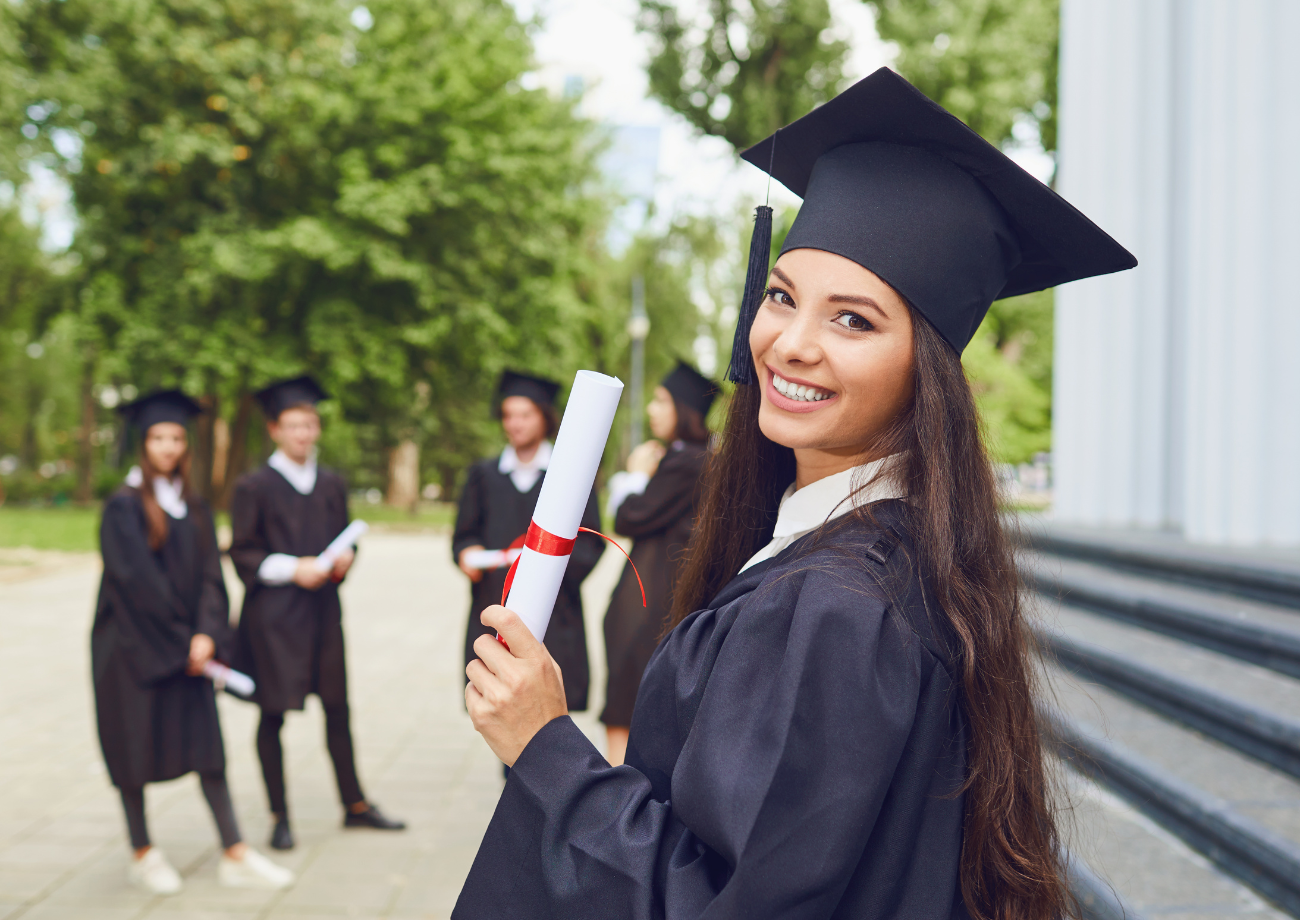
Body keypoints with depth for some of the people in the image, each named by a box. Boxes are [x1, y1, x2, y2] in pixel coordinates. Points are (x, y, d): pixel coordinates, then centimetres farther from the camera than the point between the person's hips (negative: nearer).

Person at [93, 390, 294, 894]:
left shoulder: (194, 507, 9)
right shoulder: (124, 506, -8)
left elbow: (210, 575, 4)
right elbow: (135, 578, -14)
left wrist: (205, 635, -11)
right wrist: (178, 638, -13)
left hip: (186, 647, 5)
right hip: (133, 647, -5)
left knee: (206, 744, 2)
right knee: (136, 745, 3)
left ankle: (235, 856, 2)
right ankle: (143, 856, 16)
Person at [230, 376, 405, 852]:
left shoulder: (332, 484, 10)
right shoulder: (254, 487, -5)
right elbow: (242, 553, -7)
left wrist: (345, 556, -6)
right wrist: (291, 568, -19)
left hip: (322, 608, 4)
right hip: (273, 612, -4)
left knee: (337, 708, 9)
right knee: (273, 714, 1)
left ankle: (355, 805, 20)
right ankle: (280, 816, 12)